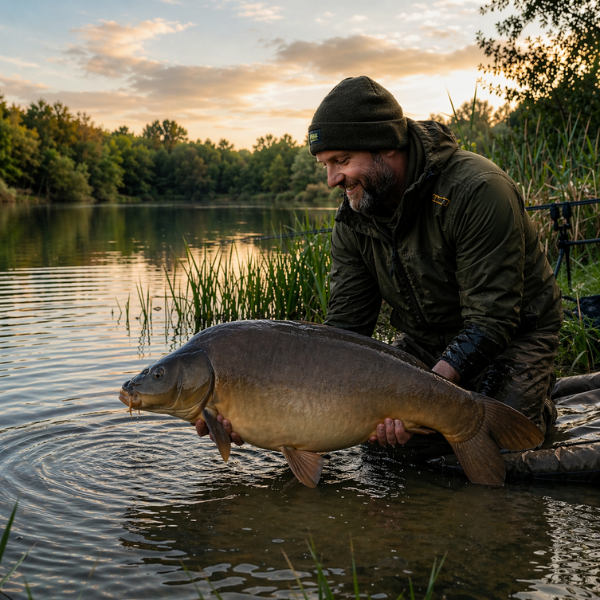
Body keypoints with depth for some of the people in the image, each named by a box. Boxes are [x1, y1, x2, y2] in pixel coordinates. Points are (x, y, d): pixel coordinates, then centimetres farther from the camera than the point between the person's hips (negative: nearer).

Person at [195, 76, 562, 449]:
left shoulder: (478, 191, -30)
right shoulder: (353, 222, -10)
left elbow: (491, 320, -32)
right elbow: (344, 328, -12)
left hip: (514, 333, -5)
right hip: (425, 341, 5)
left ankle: (540, 406, 13)